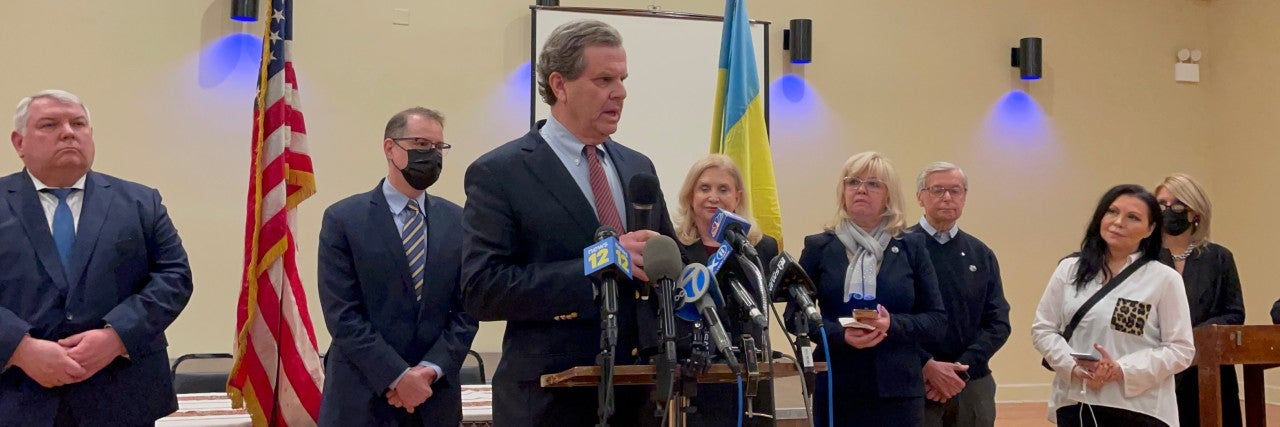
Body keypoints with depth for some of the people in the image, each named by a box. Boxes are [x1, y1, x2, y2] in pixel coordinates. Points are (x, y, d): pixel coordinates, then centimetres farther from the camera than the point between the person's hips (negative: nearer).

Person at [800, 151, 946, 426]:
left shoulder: (912, 247, 6)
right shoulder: (819, 247, 5)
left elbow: (938, 320, 4)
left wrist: (893, 324, -14)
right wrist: (840, 334, -15)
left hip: (900, 389, 0)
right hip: (836, 389, 0)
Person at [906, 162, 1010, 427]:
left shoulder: (981, 255, 10)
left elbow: (998, 323, 5)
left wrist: (962, 369, -8)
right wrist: (927, 366, -15)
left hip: (974, 385, 4)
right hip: (915, 383, -4)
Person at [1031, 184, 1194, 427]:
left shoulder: (1164, 279, -3)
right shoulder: (1070, 269, 6)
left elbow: (1180, 348, -4)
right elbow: (1043, 328, 7)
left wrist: (1122, 370, -16)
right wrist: (1073, 367, -10)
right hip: (1076, 405, 3)